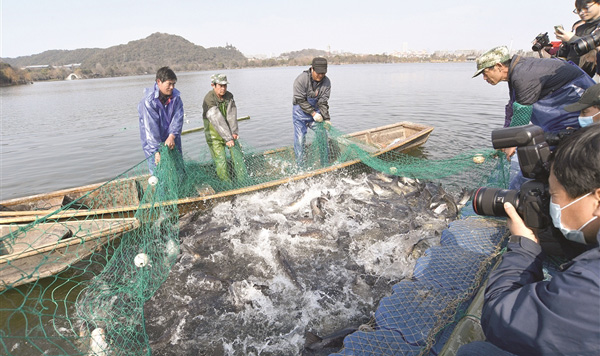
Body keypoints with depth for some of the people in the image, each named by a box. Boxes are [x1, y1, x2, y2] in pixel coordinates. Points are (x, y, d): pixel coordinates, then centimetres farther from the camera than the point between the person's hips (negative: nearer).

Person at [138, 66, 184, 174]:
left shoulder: (176, 97, -2)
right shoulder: (148, 101, -18)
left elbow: (178, 118, -8)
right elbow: (151, 127, -20)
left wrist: (172, 136, -24)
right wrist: (156, 151, -23)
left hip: (172, 141, 5)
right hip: (153, 143, -5)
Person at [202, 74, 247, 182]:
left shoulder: (229, 96, 0)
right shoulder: (209, 100, -20)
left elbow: (231, 115, -8)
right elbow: (217, 121, -26)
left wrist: (234, 132, -20)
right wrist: (228, 138, -30)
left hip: (229, 133, 6)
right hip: (214, 135, -6)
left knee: (238, 155, 2)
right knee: (221, 162, -7)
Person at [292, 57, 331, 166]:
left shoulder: (326, 82, -10)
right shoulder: (301, 79, -21)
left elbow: (323, 102, -10)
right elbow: (301, 100, -19)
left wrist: (326, 118, -21)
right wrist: (313, 113, -24)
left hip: (316, 111, 3)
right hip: (301, 112, -3)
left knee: (322, 135, 3)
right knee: (300, 139, -5)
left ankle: (325, 164, 18)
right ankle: (300, 165, 8)